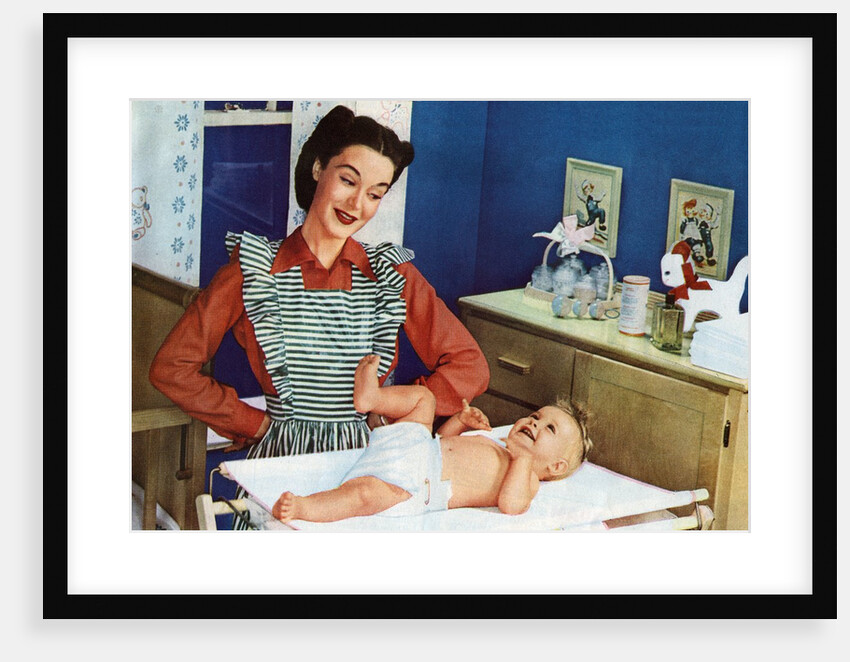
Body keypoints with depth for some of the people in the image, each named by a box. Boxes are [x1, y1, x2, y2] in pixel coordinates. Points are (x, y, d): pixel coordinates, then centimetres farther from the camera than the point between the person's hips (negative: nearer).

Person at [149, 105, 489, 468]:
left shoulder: (392, 274, 7)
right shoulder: (255, 269, 3)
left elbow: (470, 368, 5)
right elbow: (171, 367, 2)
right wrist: (257, 424, 1)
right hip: (280, 454, -1)